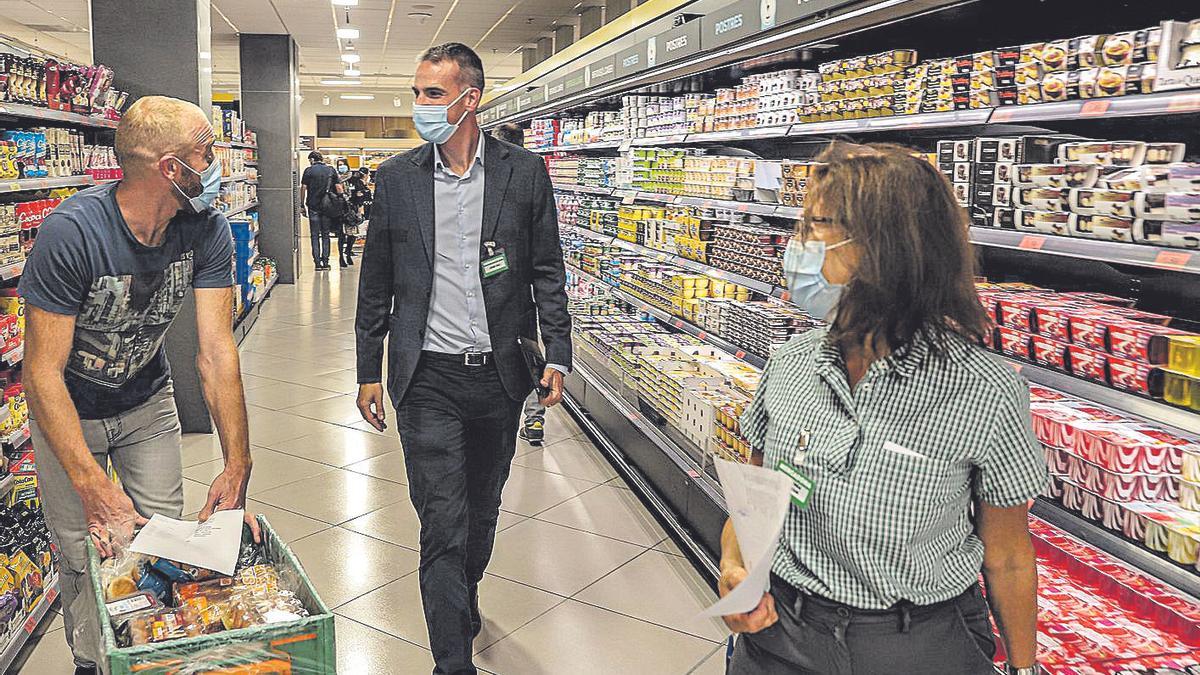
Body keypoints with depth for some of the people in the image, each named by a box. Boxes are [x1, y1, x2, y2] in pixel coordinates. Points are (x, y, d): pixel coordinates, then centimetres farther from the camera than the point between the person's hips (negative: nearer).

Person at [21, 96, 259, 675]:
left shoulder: (207, 230, -19)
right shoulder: (72, 231, -33)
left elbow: (216, 350, -22)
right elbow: (43, 372, -31)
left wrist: (237, 466, -29)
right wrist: (93, 487, -38)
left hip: (147, 399, 4)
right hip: (68, 410, -3)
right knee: (86, 556, 3)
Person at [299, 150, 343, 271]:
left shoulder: (308, 171, -1)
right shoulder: (331, 170, 4)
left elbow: (303, 188, -3)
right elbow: (338, 188, 1)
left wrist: (302, 205, 3)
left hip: (313, 207, -1)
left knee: (315, 236, 5)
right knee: (326, 235, 9)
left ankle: (317, 263, 1)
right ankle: (325, 263, 5)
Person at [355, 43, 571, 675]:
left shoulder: (525, 172, -1)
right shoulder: (395, 178, 1)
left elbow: (547, 271, 4)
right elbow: (376, 285, 6)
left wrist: (557, 355, -2)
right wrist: (369, 373, 7)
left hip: (499, 375, 1)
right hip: (427, 380, -1)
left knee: (482, 511, 19)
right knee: (443, 527, -1)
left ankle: (465, 600, 46)